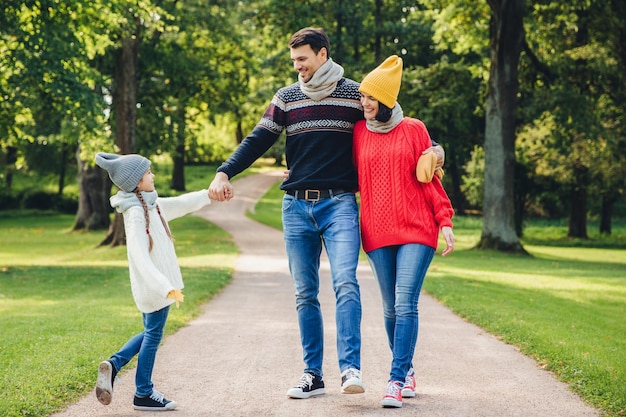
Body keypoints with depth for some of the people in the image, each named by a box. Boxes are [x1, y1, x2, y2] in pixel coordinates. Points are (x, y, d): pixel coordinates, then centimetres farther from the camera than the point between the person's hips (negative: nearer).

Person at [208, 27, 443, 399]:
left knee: (345, 282, -19)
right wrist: (224, 173, -5)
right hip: (296, 207, 3)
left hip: (339, 204, -3)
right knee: (305, 294, 4)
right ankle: (313, 375, 10)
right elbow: (258, 141, 8)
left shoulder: (355, 94, 3)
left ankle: (351, 369, -21)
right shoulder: (286, 97, 10)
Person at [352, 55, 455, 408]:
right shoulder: (359, 132, 10)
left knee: (406, 304, -13)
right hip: (378, 232, 3)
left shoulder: (414, 129, 4)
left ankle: (396, 381, -12)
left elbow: (430, 180, 4)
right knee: (391, 308, 5)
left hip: (416, 230, -3)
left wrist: (445, 221, -3)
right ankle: (407, 370, 23)